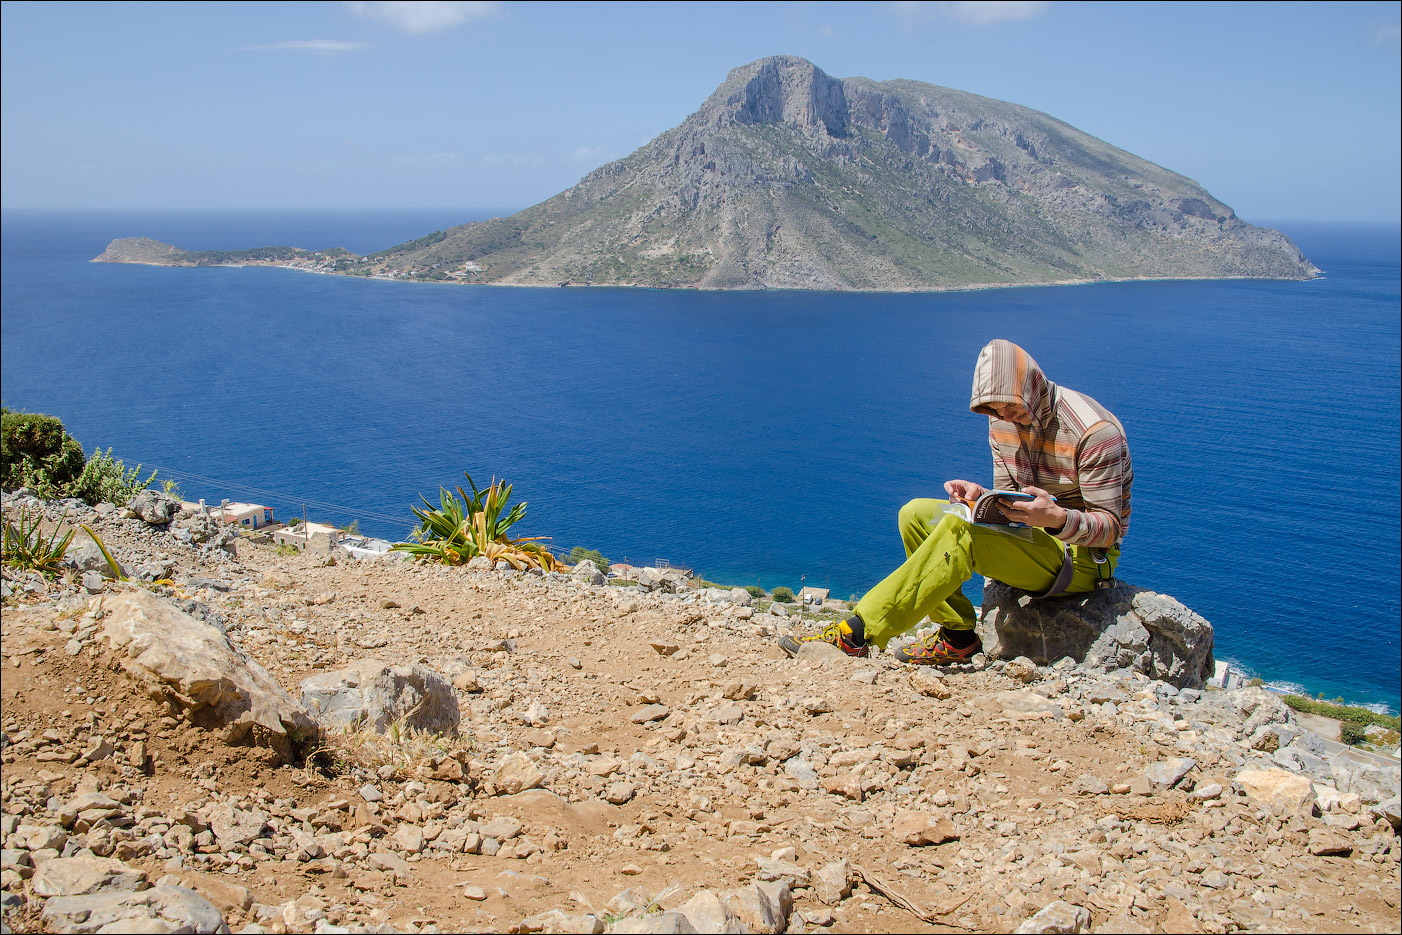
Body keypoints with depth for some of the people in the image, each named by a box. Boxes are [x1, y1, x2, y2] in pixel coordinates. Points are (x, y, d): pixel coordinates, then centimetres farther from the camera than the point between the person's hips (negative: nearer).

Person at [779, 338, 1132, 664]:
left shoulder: (1095, 431, -19)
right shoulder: (1003, 420, 3)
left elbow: (1110, 528, -18)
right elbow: (1011, 504, 9)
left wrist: (1057, 518, -39)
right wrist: (978, 495, -14)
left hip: (1083, 559, -8)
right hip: (1033, 539, 8)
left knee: (959, 528, -31)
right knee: (917, 514, -5)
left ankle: (858, 633, -31)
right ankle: (956, 637, -5)